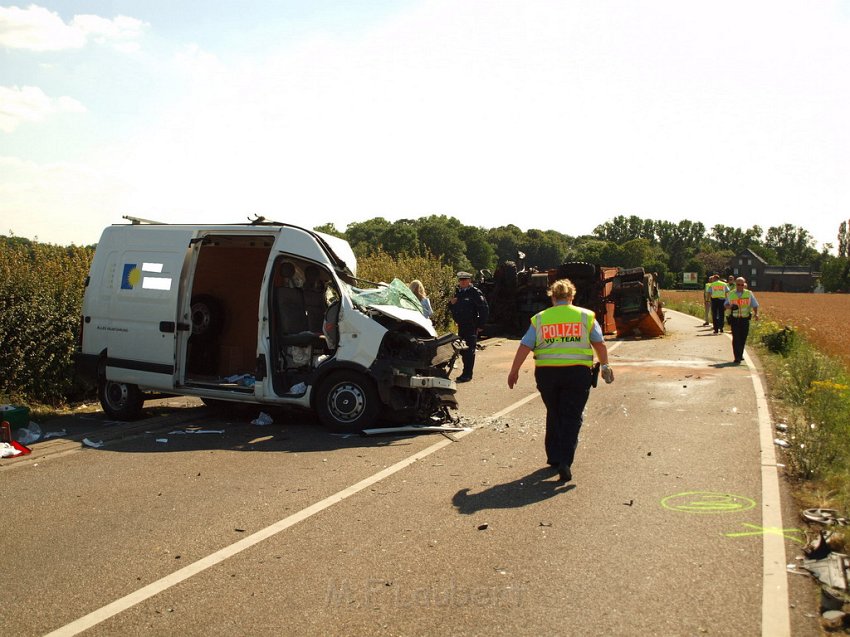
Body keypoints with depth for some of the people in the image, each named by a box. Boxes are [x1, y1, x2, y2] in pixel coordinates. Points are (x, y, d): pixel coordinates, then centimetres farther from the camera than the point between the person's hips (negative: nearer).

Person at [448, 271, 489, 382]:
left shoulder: (475, 292, -9)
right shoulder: (458, 292, 13)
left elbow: (484, 309, -10)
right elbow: (452, 309, 24)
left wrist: (481, 325, -11)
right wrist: (451, 303, 1)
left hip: (471, 326, -7)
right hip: (461, 326, 7)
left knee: (469, 350, -6)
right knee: (462, 350, 12)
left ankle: (467, 374, -2)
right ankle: (466, 373, 22)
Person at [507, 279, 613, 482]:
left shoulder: (539, 319, 7)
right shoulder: (586, 316, 6)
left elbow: (524, 347, 3)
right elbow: (600, 344, 6)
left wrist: (514, 371, 9)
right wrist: (605, 366, 19)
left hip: (546, 372, 2)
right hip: (577, 372, -2)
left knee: (554, 415, 18)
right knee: (571, 418, 1)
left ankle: (554, 457, 25)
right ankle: (565, 462, -9)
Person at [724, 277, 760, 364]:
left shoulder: (749, 294, 4)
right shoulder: (731, 294, 5)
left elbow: (754, 305, 3)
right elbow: (726, 305, 12)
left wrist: (756, 313, -15)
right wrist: (730, 307, -12)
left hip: (745, 319, 1)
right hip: (734, 319, -1)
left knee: (743, 338, 7)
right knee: (736, 338, -9)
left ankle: (740, 355, 27)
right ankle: (737, 358, -9)